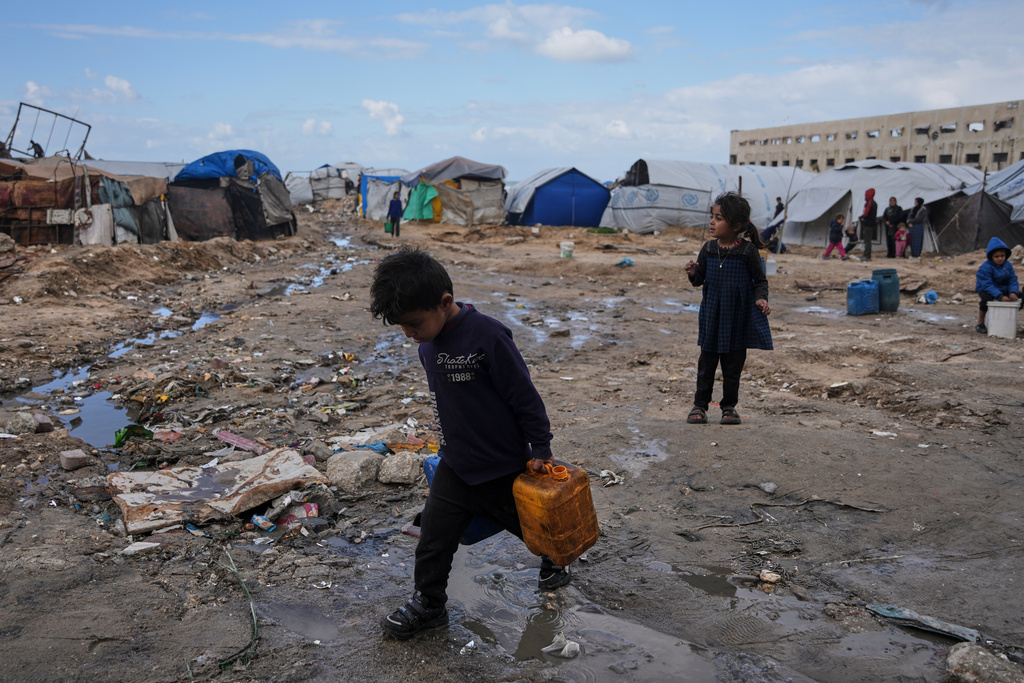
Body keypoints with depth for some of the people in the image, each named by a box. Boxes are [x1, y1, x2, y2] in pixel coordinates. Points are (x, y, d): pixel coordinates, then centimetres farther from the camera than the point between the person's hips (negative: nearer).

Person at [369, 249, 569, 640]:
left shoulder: (487, 337, -27)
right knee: (434, 535, 4)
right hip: (455, 465, 5)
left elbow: (524, 396, -20)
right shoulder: (428, 344, -3)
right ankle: (428, 604, 25)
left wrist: (540, 450, -12)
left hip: (504, 467, -5)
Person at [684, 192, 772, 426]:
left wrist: (761, 298, -18)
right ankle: (700, 405, 16)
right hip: (712, 316, 3)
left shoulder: (748, 251, -9)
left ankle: (729, 406, 21)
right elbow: (699, 280, 7)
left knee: (733, 365, 8)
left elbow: (760, 280, -1)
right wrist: (693, 274, -15)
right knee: (706, 363, 8)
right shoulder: (708, 249, 1)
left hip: (738, 318, -3)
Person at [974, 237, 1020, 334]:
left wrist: (1013, 292, -24)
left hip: (1003, 289, 7)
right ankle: (980, 324, -18)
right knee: (988, 298, -38)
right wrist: (1000, 296, -38)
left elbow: (1012, 280, -2)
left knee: (1019, 295, -8)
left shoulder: (1008, 265, -1)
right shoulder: (986, 267, -21)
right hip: (985, 289, -6)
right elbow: (987, 285, -28)